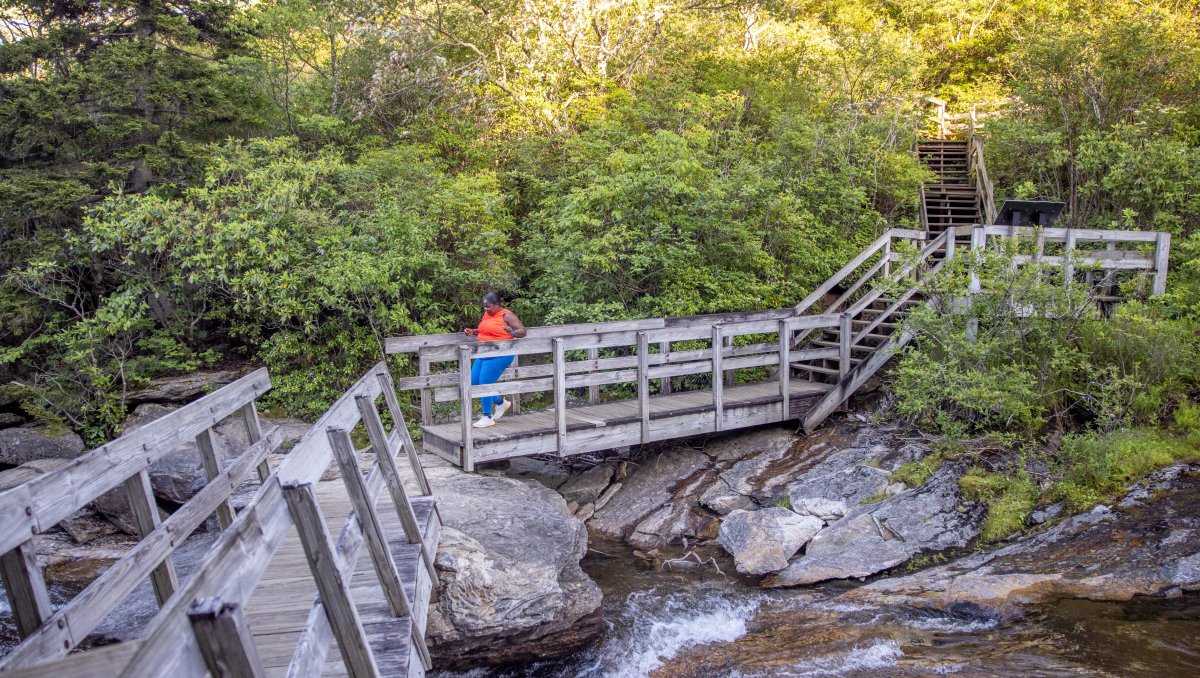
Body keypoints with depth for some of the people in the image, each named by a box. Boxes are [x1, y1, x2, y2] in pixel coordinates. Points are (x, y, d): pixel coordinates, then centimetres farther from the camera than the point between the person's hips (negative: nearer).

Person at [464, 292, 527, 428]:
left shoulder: (506, 316, -10)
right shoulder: (487, 314, 11)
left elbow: (523, 331, -12)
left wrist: (512, 332, -32)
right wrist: (472, 332, 8)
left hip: (499, 355, -9)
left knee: (484, 384, -9)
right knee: (475, 382, 8)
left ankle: (487, 418, 6)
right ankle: (501, 403, 26)